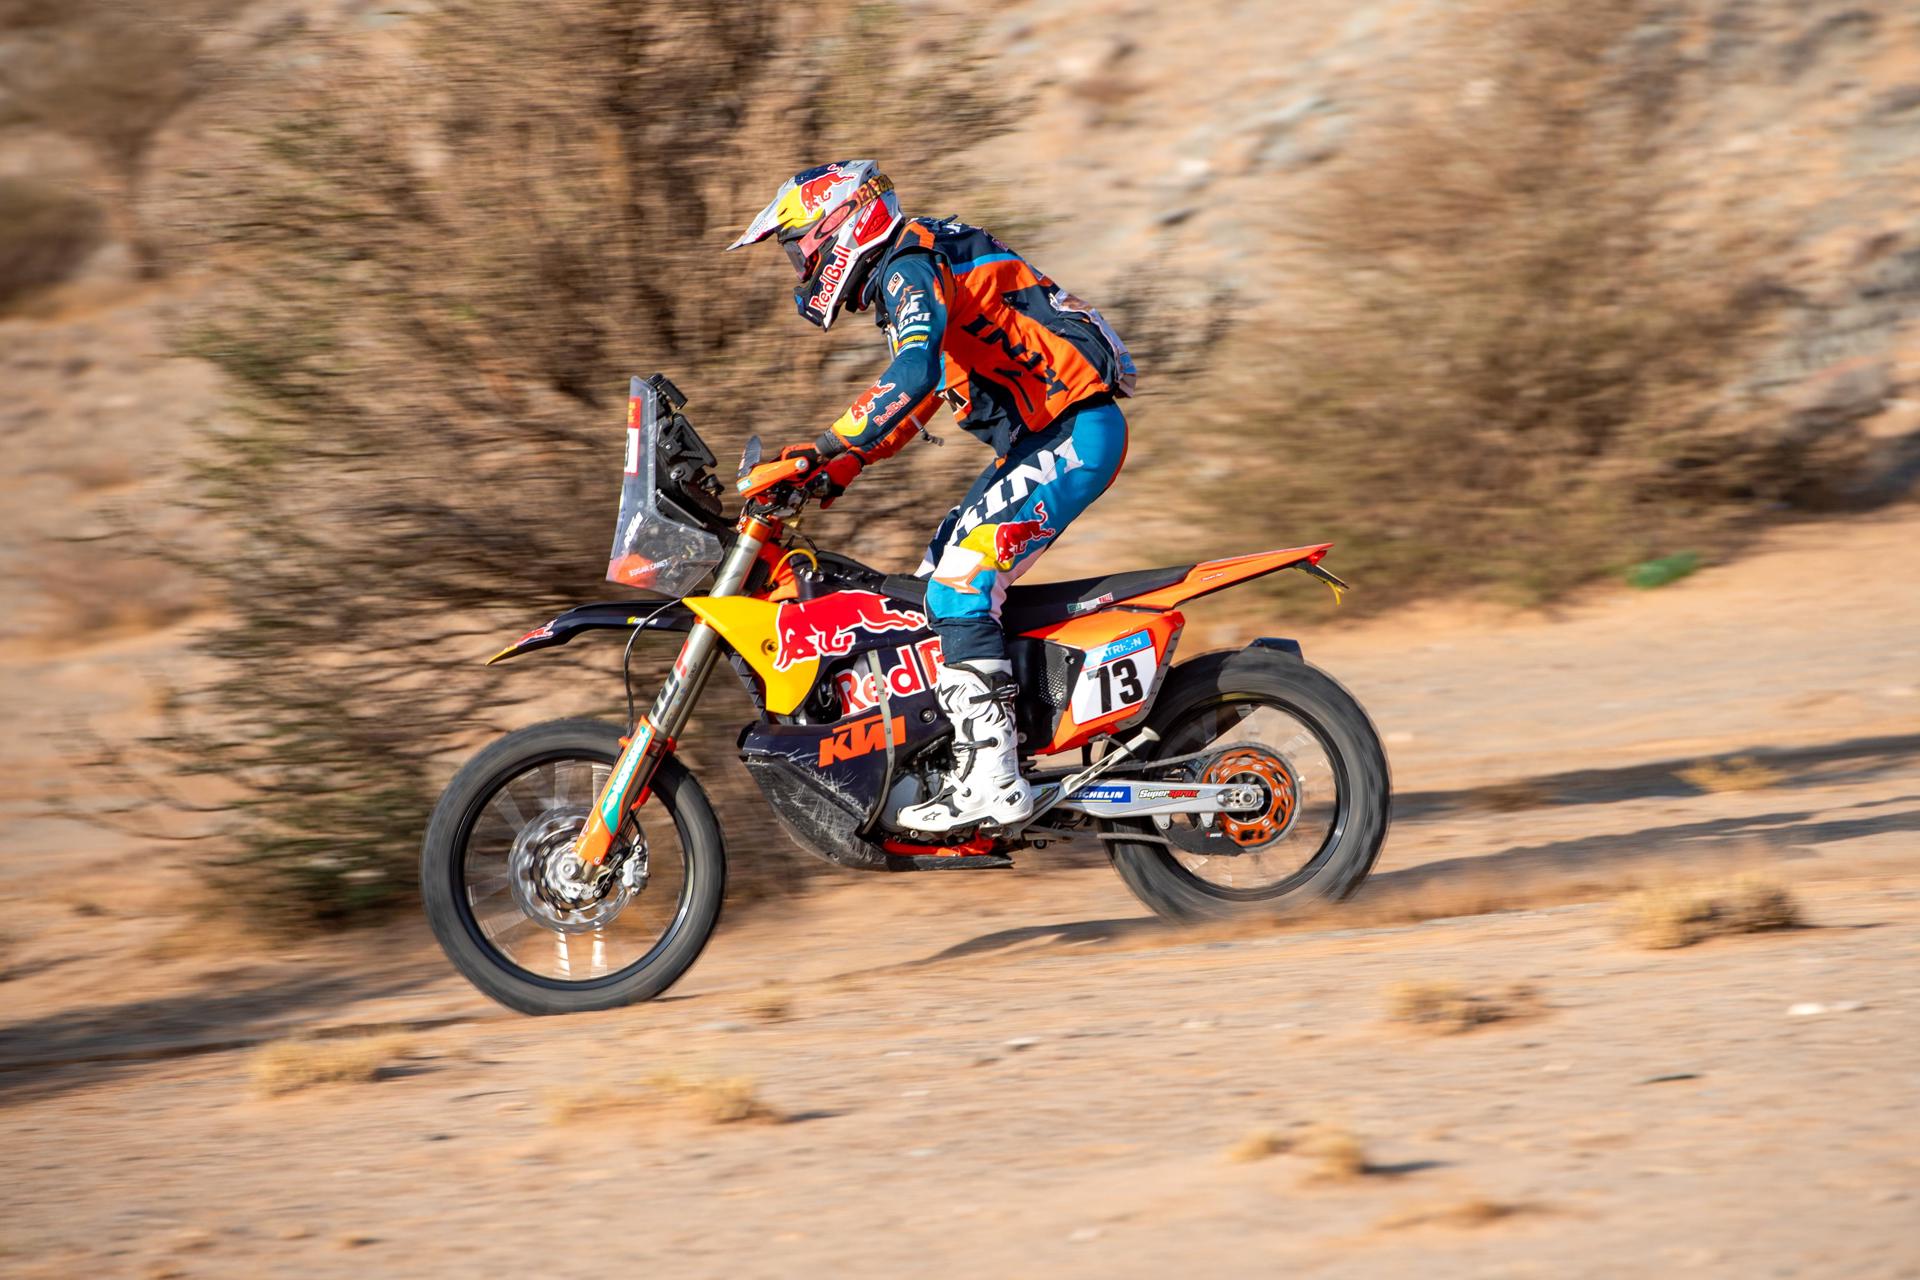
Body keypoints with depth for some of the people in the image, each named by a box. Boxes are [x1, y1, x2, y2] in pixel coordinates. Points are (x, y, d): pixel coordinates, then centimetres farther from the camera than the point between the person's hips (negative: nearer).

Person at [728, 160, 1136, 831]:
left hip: (1074, 436, -11)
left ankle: (989, 779, -25)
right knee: (936, 581, 10)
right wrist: (846, 467, 24)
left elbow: (915, 373, -32)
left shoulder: (910, 268, -13)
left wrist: (829, 447, -34)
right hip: (1039, 441, 11)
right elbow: (922, 397, 33)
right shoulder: (905, 279, 21)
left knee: (960, 585, -20)